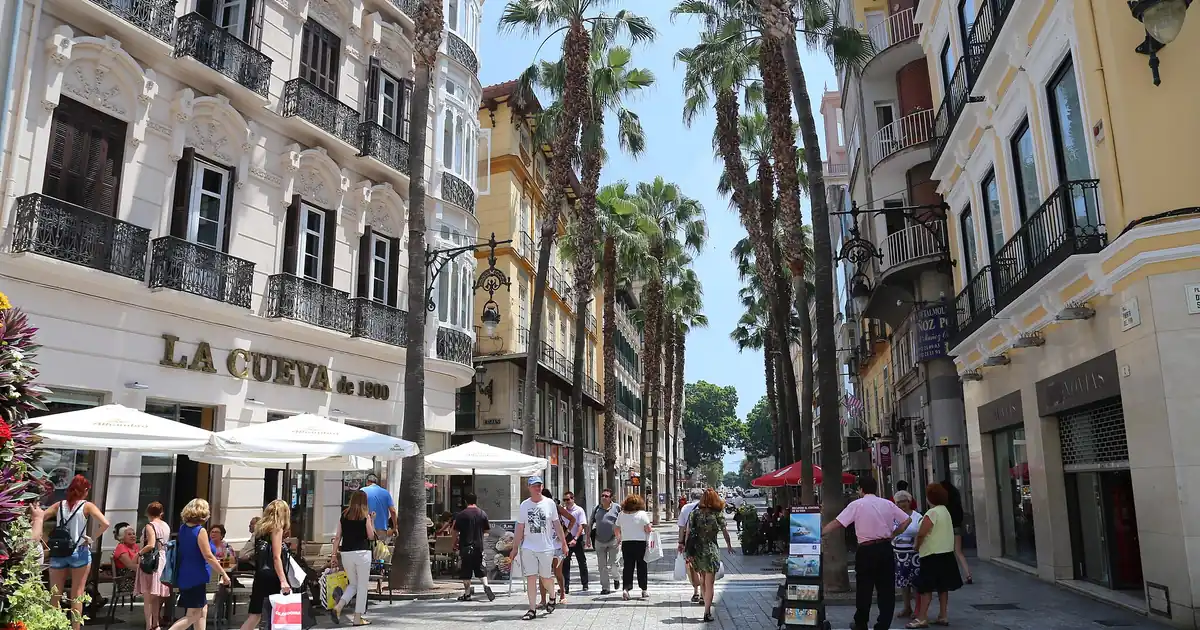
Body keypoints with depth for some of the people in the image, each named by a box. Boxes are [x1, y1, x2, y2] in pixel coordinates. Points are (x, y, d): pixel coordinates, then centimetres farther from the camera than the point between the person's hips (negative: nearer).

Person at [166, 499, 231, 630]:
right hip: (195, 578, -9)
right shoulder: (200, 531, -18)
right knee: (193, 615, -1)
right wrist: (224, 573, -12)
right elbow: (208, 556, -18)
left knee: (203, 610, 17)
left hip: (185, 576, 9)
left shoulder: (183, 528, 5)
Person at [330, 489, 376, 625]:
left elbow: (337, 537, 5)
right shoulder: (365, 516, -4)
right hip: (362, 553, -4)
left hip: (346, 553, 4)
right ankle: (358, 618, 8)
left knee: (353, 584, 21)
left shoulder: (343, 515, 6)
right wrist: (372, 521, 10)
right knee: (362, 586, 7)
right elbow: (371, 536, 0)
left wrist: (334, 555, 9)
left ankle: (338, 607, 0)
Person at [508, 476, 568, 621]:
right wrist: (515, 548, 6)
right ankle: (532, 610, 7)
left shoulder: (549, 503, 0)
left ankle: (552, 598, 35)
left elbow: (557, 524, 6)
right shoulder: (524, 505, 3)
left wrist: (564, 543, 5)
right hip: (528, 548, 1)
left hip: (546, 547, -1)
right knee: (531, 578, -1)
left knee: (545, 578, 6)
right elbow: (519, 529, 8)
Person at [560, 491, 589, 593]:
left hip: (578, 539, -4)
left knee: (582, 562, 7)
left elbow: (581, 526, -14)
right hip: (567, 539, 4)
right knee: (565, 562, -1)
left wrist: (575, 539, -24)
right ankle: (565, 586, 2)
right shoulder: (563, 510, 7)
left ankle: (585, 584, 19)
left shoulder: (579, 510, -7)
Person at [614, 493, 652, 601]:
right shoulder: (642, 514, -8)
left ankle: (625, 588, -8)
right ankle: (644, 590, 16)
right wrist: (652, 529, 12)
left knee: (627, 566, 6)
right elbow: (648, 529, -10)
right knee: (641, 566, 9)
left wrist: (618, 539, 26)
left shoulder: (621, 514, 2)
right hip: (640, 543, -2)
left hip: (626, 543, 2)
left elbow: (617, 530, 8)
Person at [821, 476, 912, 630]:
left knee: (864, 589, 10)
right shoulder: (888, 504, 6)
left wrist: (819, 533, -4)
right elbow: (907, 520, 9)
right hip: (885, 548, 3)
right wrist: (893, 534, 15)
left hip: (866, 551, -3)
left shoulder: (856, 505, -6)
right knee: (886, 589, 9)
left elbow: (837, 523, -10)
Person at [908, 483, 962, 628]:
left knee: (926, 587, -6)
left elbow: (921, 533, -20)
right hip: (946, 552, 9)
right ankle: (943, 616, 15)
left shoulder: (932, 513, -18)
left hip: (932, 555, -9)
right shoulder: (945, 511, 11)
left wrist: (917, 547, -3)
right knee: (942, 587, 12)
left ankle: (922, 618, -6)